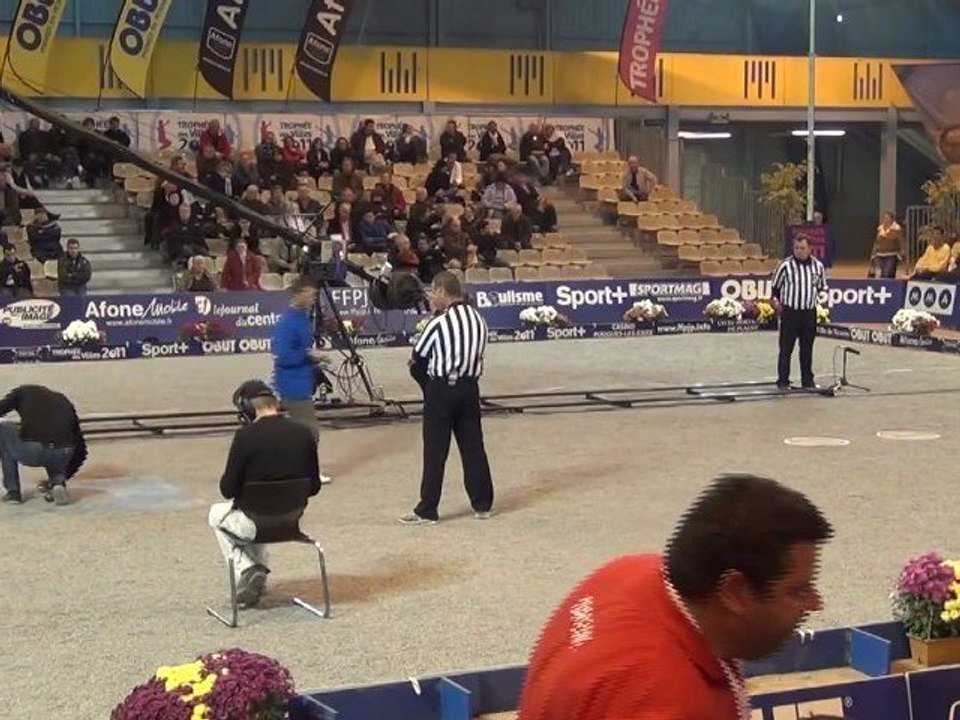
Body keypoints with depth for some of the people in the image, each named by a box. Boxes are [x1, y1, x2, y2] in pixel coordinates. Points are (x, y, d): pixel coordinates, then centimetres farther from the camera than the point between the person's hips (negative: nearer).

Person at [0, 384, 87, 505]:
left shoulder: (23, 392, 23)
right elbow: (80, 449, 29)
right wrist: (65, 476, 42)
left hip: (31, 452, -3)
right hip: (62, 456, 3)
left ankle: (13, 492, 23)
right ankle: (57, 481, 11)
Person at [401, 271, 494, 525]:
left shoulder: (439, 323, -15)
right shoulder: (477, 319, 4)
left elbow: (418, 359, -6)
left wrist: (426, 385, 12)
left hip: (441, 390, -6)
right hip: (469, 388, 6)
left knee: (435, 452, -1)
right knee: (473, 447, 12)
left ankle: (427, 511, 2)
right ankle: (482, 504, 17)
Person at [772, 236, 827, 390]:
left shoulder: (818, 266, 3)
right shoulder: (785, 266, -8)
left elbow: (821, 287, 18)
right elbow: (775, 287, 3)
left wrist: (814, 299, 12)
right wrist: (781, 303, 5)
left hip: (809, 313, 3)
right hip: (790, 313, -3)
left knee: (807, 349, 10)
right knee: (786, 348, 0)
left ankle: (807, 380, 19)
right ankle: (783, 381, 6)